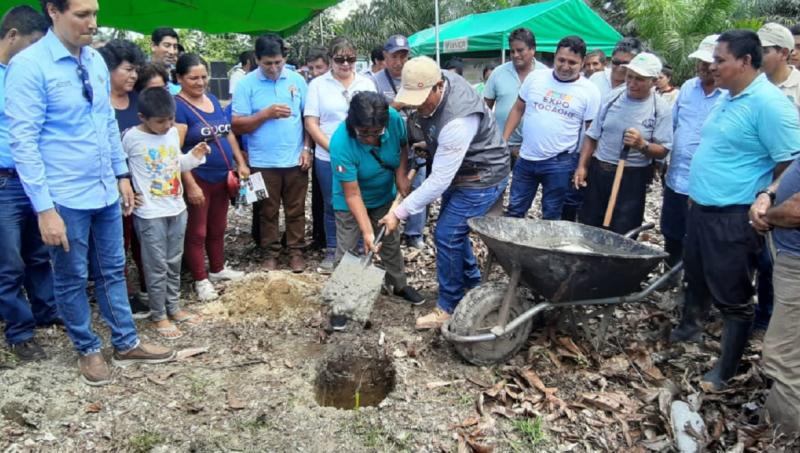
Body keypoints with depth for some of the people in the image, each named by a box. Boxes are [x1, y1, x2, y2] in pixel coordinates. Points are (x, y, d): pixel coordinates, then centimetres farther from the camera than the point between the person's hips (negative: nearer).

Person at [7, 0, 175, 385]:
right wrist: (44, 208, -18)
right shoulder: (29, 65, -14)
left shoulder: (96, 60, 5)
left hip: (105, 192, 6)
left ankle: (126, 344, 31)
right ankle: (88, 350, 30)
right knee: (71, 280, 12)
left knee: (112, 271, 17)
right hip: (64, 198, -6)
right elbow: (24, 142, -16)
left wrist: (122, 174, 13)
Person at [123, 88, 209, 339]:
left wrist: (194, 156, -2)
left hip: (177, 208, 6)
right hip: (150, 213, -6)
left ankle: (174, 308, 29)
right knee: (157, 266, 2)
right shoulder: (131, 138, -14)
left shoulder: (173, 133, 4)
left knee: (174, 263, 15)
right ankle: (158, 316, 15)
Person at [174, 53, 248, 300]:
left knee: (218, 227, 19)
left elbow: (228, 133, 17)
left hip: (222, 176, 7)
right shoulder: (177, 106, -13)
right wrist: (190, 184, -22)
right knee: (197, 231, 5)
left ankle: (218, 269, 35)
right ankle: (201, 279, 17)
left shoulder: (213, 99, 10)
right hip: (198, 179, -7)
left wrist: (241, 163, 9)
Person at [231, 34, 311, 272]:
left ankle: (296, 251, 22)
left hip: (295, 160, 1)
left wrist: (307, 149, -2)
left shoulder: (297, 80, 2)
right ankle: (271, 253, 24)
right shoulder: (246, 84, -4)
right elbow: (237, 125, -7)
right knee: (268, 211, 11)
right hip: (263, 162, -1)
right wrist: (266, 113, -17)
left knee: (296, 210, 10)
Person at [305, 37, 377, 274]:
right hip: (328, 158, -1)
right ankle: (332, 252, 23)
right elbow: (311, 123, -3)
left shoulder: (367, 83, 7)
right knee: (332, 206, 9)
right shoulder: (318, 85, 1)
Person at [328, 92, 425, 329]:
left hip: (385, 196, 4)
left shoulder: (394, 119, -28)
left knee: (391, 242, 20)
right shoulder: (341, 143, -38)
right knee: (347, 252, 1)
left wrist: (401, 174, -17)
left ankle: (400, 285, 41)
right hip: (351, 204, -4)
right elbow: (352, 194, -32)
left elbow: (403, 144, -3)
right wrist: (367, 231, -35)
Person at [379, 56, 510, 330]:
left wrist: (399, 213, -29)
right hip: (458, 170, 10)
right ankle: (473, 286, 36)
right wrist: (432, 145, 15)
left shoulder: (457, 121, -37)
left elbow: (439, 180, -33)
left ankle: (449, 307, 6)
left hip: (482, 179, -9)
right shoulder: (437, 81, -11)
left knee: (446, 235, -9)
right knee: (454, 230, 17)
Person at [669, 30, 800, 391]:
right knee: (695, 278, 25)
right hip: (701, 209, 9)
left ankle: (725, 370, 17)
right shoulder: (727, 98, 10)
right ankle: (689, 329, 48)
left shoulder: (769, 103, -18)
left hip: (733, 219, -9)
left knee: (732, 296, 3)